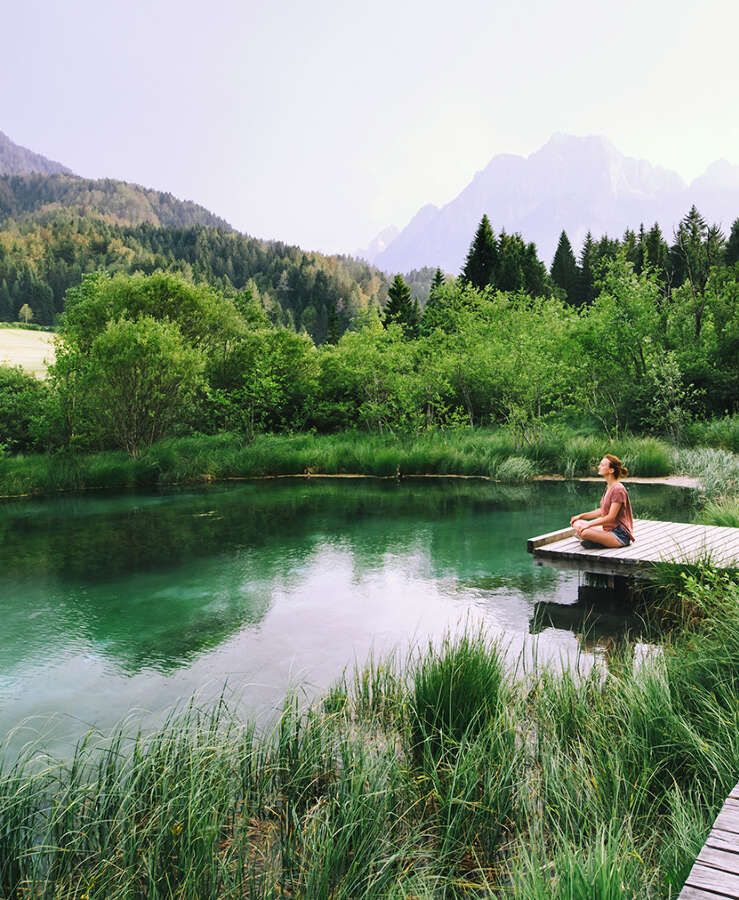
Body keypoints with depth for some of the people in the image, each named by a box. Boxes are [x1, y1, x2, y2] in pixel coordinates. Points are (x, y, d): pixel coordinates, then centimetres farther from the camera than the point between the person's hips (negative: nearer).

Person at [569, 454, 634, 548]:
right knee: (577, 523, 4)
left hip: (620, 535, -10)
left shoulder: (618, 489, -18)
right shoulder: (608, 487, 12)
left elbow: (611, 517, -21)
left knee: (584, 532, -29)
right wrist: (581, 516, 13)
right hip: (609, 529, 10)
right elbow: (602, 511, 19)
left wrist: (588, 524, -19)